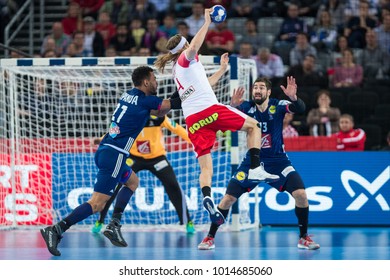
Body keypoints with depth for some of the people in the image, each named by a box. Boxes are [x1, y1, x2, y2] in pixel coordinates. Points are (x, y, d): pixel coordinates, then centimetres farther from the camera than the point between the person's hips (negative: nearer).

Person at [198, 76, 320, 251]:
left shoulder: (277, 106, -11)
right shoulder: (247, 107, -8)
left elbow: (300, 109, -28)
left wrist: (293, 98, -50)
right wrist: (232, 106, -44)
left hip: (278, 160, -1)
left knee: (300, 194, -17)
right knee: (228, 198, -6)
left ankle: (304, 237, 0)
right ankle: (210, 237, 9)